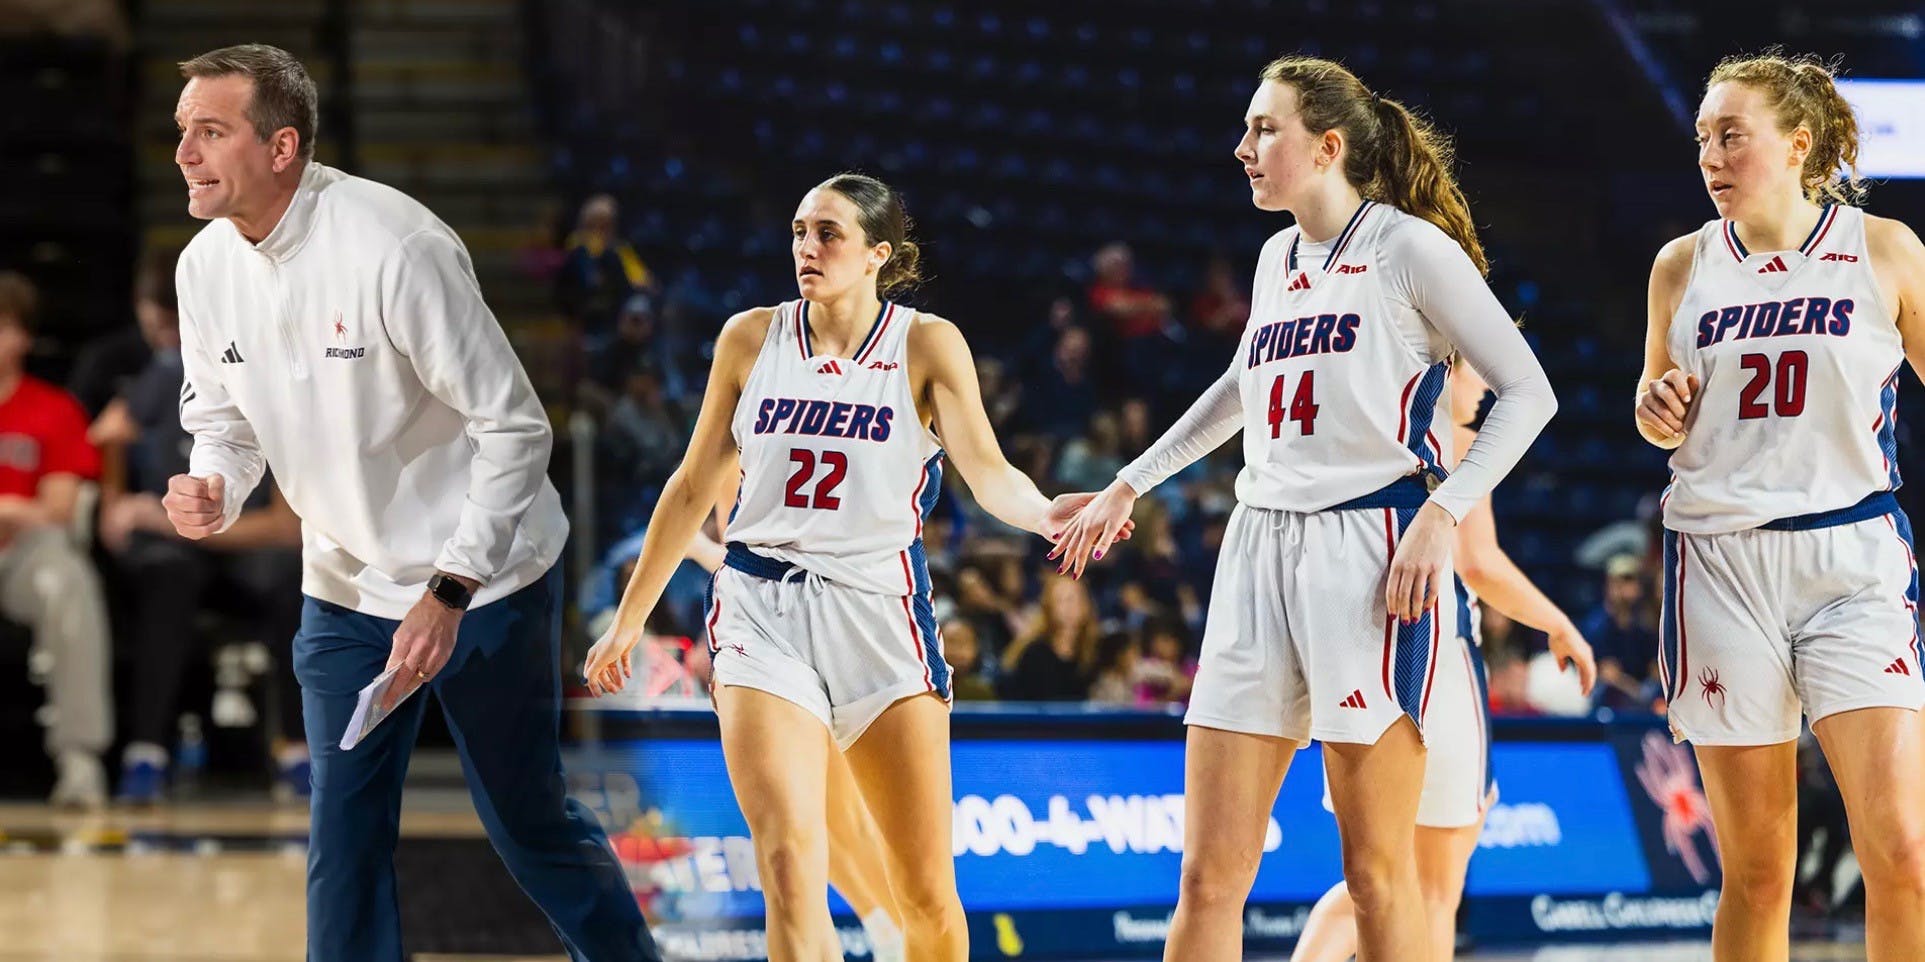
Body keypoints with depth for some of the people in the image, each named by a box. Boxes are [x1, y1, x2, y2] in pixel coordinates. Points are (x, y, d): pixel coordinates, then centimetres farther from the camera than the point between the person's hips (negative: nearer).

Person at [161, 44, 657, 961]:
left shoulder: (395, 247, -25)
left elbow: (515, 427, -21)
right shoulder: (206, 266, -5)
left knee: (530, 823, 6)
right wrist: (209, 489, -15)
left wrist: (448, 593, -25)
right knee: (343, 838, 1)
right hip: (344, 591, 5)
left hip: (479, 581, -5)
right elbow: (222, 417, 10)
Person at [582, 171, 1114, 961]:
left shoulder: (927, 345, 2)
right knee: (790, 862, -18)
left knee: (926, 891, 1)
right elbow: (694, 487, 16)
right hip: (763, 609, 1)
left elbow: (986, 470, -10)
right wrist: (628, 620, 19)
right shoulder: (750, 339, 8)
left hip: (880, 610, -1)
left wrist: (1041, 513, -33)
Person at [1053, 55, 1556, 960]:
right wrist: (1130, 485, 39)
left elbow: (1528, 391, -6)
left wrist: (1442, 514, -17)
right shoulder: (1278, 259, 17)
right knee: (1208, 874, 0)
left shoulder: (1409, 247, -3)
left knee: (1377, 870, -4)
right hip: (1259, 548, 7)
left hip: (1369, 548, -6)